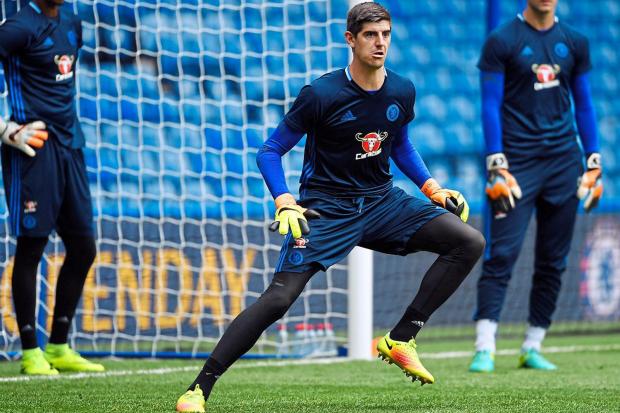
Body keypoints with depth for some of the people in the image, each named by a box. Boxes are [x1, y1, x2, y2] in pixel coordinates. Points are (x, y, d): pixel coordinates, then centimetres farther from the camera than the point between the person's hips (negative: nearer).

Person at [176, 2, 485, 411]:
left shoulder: (401, 91, 0)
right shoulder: (321, 94, -15)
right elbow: (271, 151, -7)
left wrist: (433, 188, 8)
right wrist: (285, 204, -22)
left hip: (382, 202, 5)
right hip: (325, 210, -5)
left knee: (470, 242, -9)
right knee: (279, 298, -18)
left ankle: (401, 339, -5)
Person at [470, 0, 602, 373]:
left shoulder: (575, 43, 11)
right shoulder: (502, 41, -1)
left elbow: (584, 106, 16)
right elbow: (490, 106, -4)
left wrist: (594, 164, 9)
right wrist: (497, 167, -13)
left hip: (563, 161, 4)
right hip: (517, 161, -4)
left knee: (553, 261, 5)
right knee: (502, 254, -12)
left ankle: (533, 348, 12)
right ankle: (485, 349, -15)